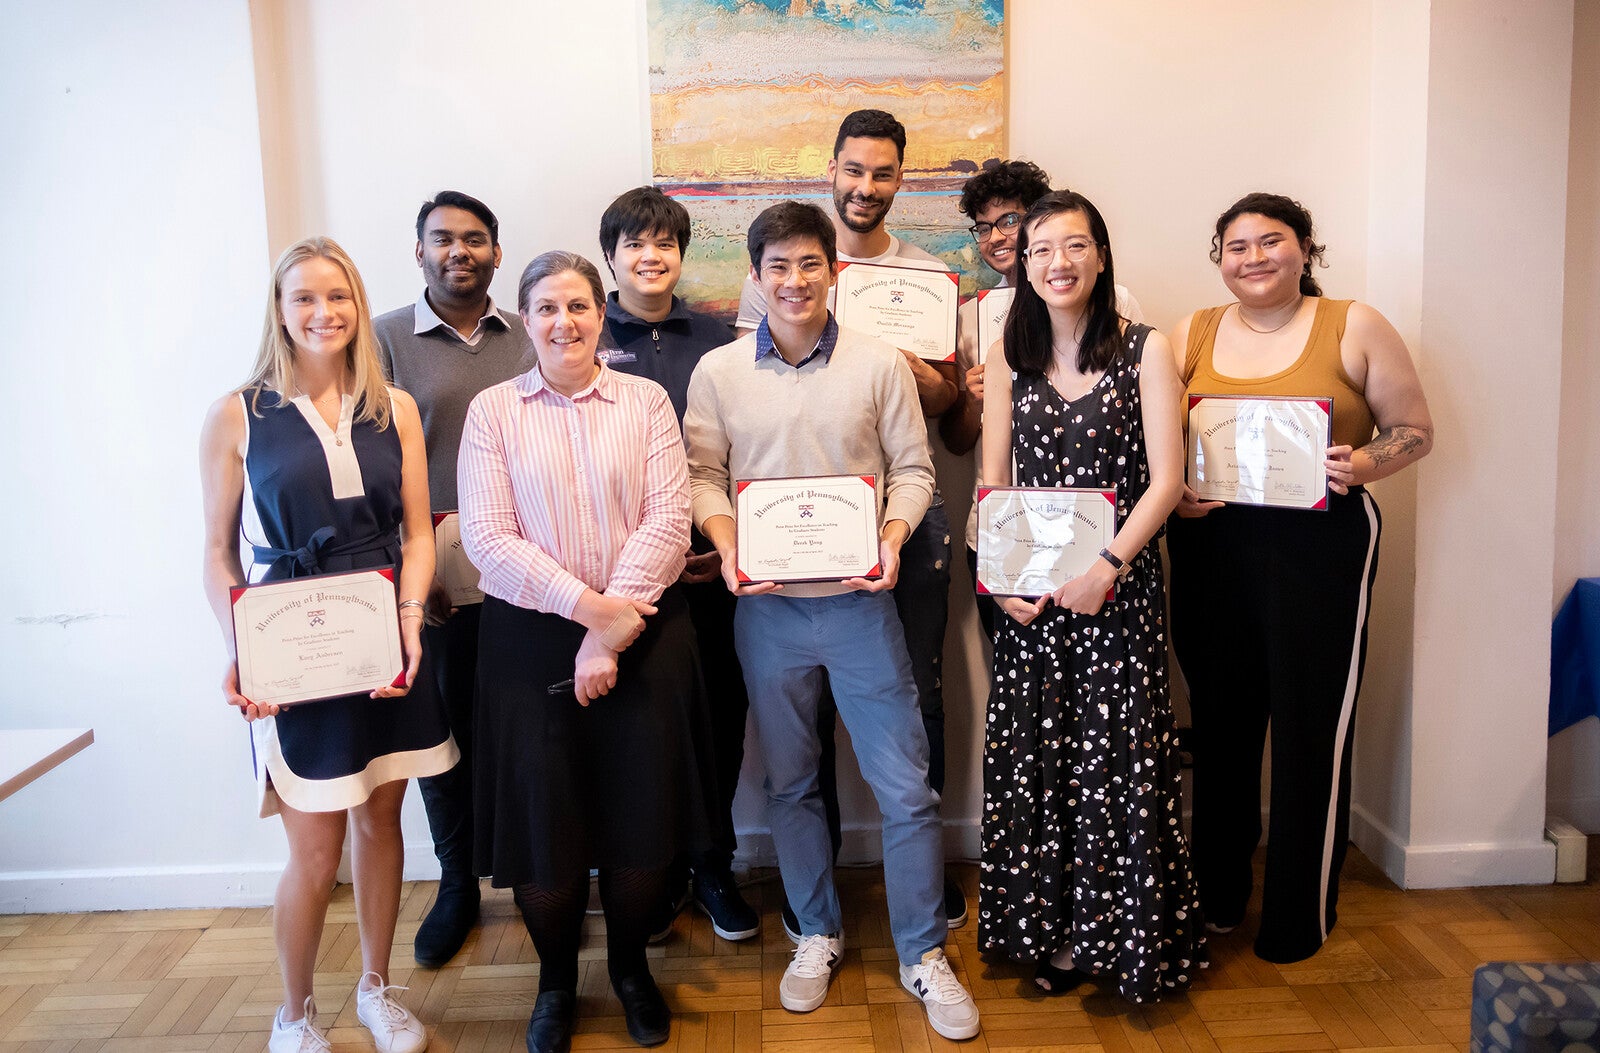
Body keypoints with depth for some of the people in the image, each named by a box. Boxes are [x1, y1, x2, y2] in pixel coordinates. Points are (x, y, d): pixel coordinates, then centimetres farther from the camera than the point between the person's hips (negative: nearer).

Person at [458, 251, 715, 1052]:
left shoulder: (646, 401, 4)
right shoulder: (492, 410, 4)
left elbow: (668, 520, -5)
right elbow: (486, 536, -6)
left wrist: (612, 627, -14)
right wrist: (586, 604, -16)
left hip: (642, 634, 1)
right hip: (530, 638, 0)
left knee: (642, 818, 7)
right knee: (542, 823, 6)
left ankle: (630, 967, 33)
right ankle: (555, 980, 31)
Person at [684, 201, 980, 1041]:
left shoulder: (880, 364, -1)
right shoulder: (718, 372, 2)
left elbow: (912, 468, 2)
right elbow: (703, 474, 4)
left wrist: (891, 539, -14)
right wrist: (727, 548, -12)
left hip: (857, 600, -1)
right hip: (766, 604, 2)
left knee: (905, 784, 2)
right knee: (789, 782, 14)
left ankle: (922, 954, 21)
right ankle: (817, 935, 34)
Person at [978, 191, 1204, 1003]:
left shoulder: (1145, 350, -1)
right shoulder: (1011, 359, 9)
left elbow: (1165, 479, -6)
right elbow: (993, 484, 8)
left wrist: (1108, 567, -16)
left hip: (1118, 584, -3)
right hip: (1030, 592, 3)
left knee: (1117, 757, 0)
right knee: (1034, 757, 7)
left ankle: (1121, 935, 19)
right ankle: (1053, 934, 23)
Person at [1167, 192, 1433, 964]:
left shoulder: (1353, 328, 3)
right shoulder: (1193, 335, 10)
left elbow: (1415, 430, 4)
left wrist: (1360, 465, -15)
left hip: (1322, 545, -3)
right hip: (1211, 546, 3)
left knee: (1311, 726, 0)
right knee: (1219, 719, 10)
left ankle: (1301, 915, 18)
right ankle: (1215, 895, 27)